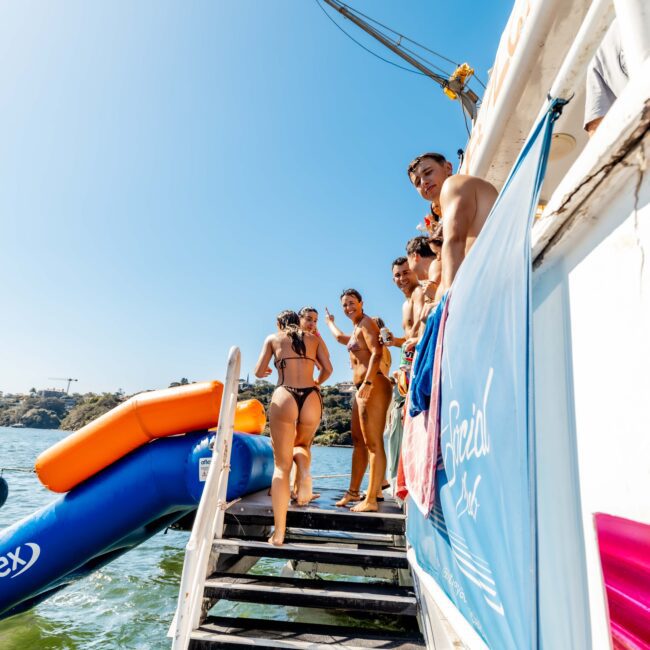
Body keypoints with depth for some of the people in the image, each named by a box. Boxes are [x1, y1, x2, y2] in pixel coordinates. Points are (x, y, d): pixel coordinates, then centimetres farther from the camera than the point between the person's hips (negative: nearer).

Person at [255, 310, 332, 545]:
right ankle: (304, 472, -4)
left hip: (284, 398, -1)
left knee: (282, 465, 7)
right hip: (312, 399, 2)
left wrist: (267, 372, 36)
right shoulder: (314, 338, 20)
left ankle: (279, 532, 2)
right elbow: (328, 369, 10)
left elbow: (259, 372, 13)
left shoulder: (273, 338, 16)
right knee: (301, 445, 29)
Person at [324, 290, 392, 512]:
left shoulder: (366, 323, -5)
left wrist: (367, 383, -28)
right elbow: (341, 338, 47)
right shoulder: (356, 328, 24)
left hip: (373, 386, -10)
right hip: (362, 388, 10)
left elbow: (377, 353, -18)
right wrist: (329, 322, 63)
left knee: (373, 443, -9)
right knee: (358, 441, 14)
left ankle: (371, 499, -6)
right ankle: (354, 491, 24)